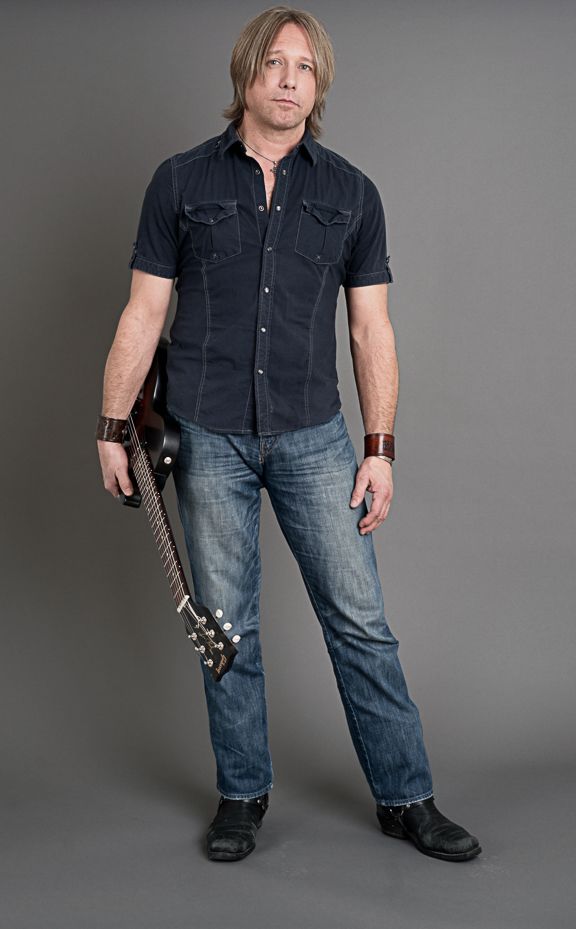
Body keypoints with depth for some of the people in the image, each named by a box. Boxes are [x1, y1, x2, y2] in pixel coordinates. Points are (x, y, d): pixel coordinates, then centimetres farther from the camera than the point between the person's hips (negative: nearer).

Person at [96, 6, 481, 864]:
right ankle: (243, 795, 24)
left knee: (360, 618, 2)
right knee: (226, 623, 8)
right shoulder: (182, 181, 2)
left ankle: (406, 798, 16)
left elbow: (372, 330, 4)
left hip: (313, 438, 1)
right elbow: (143, 314, 3)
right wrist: (112, 428, 0)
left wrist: (380, 449, 0)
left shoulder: (350, 193, 5)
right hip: (208, 439, 0)